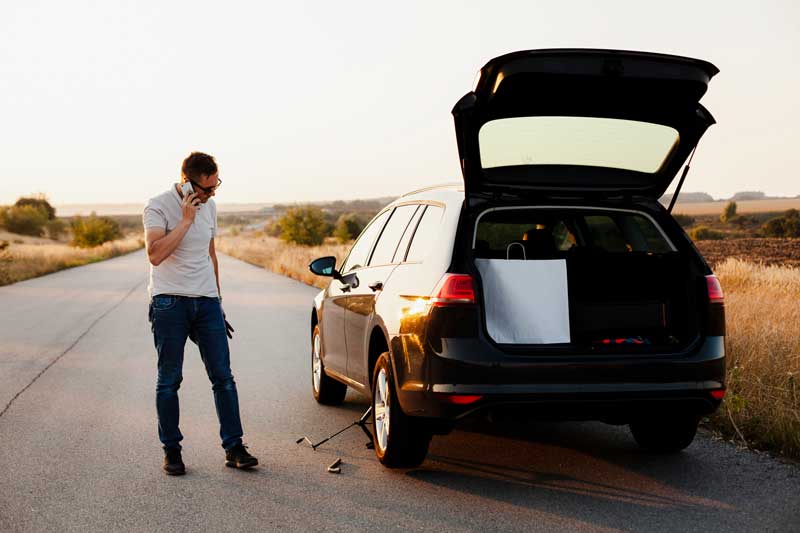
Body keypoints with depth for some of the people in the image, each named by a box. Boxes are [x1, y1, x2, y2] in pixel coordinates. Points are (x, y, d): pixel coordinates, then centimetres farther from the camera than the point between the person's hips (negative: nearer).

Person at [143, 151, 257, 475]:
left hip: (206, 302, 5)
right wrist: (186, 220, -21)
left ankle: (234, 448, 5)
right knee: (169, 381, 2)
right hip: (170, 303, -5)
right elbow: (155, 255, -25)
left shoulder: (209, 206, 11)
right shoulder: (158, 207, -9)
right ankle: (171, 451, 12)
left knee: (223, 376, 1)